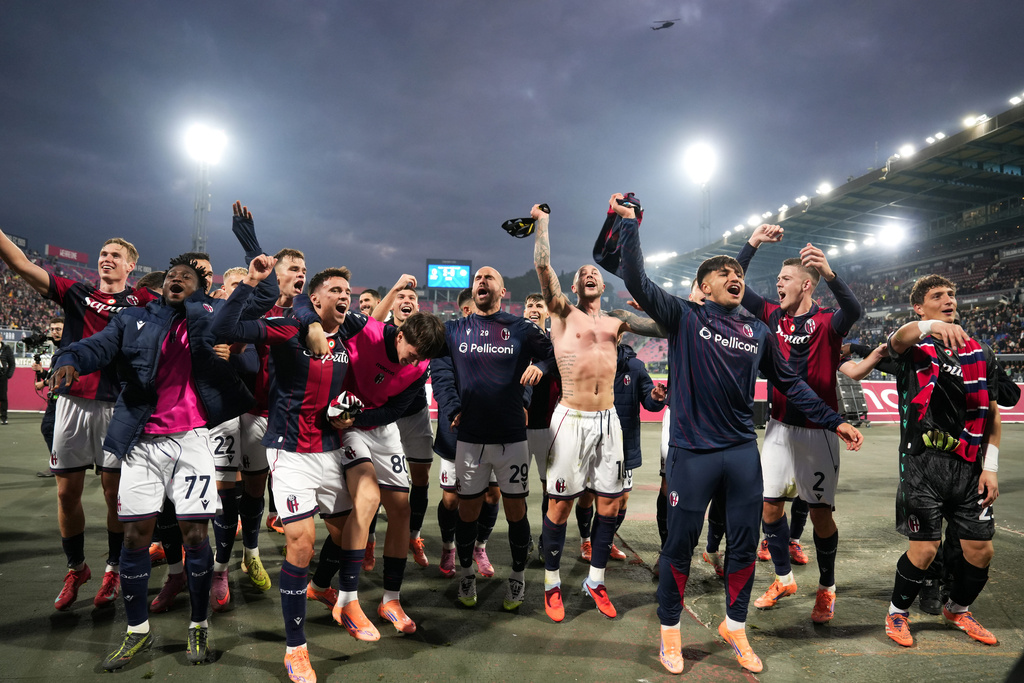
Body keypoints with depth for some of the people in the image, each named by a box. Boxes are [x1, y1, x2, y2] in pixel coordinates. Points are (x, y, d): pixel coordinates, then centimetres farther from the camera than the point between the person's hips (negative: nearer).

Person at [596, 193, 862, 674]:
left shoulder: (758, 332, 11)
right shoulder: (684, 318, -3)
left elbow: (789, 383, 18)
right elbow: (636, 281, -14)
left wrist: (833, 421, 16)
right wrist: (628, 223, -13)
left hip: (743, 452, 5)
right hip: (692, 453, -4)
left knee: (744, 545, 14)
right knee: (680, 545, 7)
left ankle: (734, 626, 36)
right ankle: (670, 629, 28)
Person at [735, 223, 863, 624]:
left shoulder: (827, 322, -8)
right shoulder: (774, 316, 5)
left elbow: (854, 311, -31)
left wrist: (829, 274, -48)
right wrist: (753, 244, -3)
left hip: (818, 430, -4)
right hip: (780, 426, 5)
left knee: (821, 512, 2)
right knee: (770, 503, 8)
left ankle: (826, 588, 23)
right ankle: (784, 578, 27)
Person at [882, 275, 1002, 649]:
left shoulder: (981, 353, 13)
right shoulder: (912, 347, 0)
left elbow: (992, 412, 13)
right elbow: (899, 339, -27)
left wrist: (990, 467, 5)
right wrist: (932, 326, -50)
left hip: (970, 467, 5)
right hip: (922, 464, -4)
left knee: (981, 549, 8)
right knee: (924, 548, -3)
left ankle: (958, 610, 35)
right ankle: (897, 613, 21)